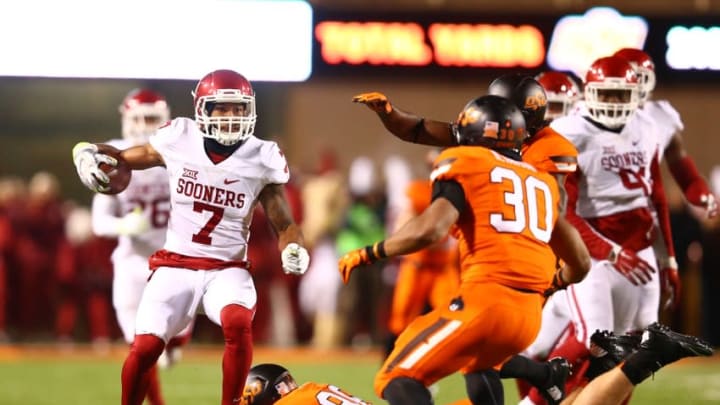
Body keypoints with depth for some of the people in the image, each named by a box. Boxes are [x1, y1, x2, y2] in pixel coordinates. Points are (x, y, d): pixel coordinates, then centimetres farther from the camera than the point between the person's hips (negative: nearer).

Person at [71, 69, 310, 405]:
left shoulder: (261, 159, -3)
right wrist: (87, 155, -12)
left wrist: (294, 250, -18)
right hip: (176, 266, 1)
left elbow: (283, 224, 4)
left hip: (227, 269, -1)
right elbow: (118, 160, 11)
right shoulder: (177, 140, -3)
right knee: (145, 348, -12)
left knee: (238, 324, -31)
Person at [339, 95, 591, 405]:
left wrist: (368, 254, -1)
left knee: (398, 380, -4)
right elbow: (580, 263, 28)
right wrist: (549, 284, 49)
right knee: (477, 363, 37)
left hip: (485, 302, -7)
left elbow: (431, 229, -13)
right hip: (529, 314, 7)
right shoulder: (541, 182, 24)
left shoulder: (464, 165, 4)